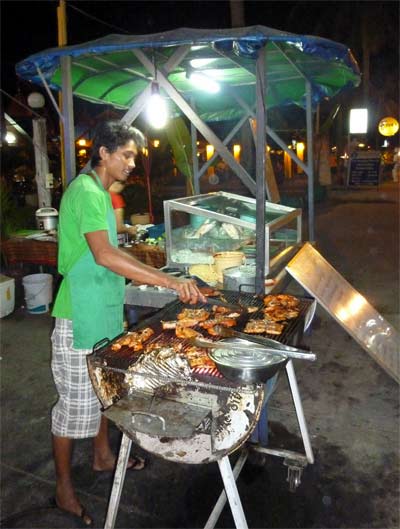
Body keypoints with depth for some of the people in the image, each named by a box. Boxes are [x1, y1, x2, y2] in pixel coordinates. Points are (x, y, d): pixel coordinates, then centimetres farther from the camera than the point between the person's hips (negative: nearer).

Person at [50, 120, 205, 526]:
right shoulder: (86, 192, -19)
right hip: (80, 316, -9)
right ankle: (64, 490, 21)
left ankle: (102, 455, 41)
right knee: (75, 401, 3)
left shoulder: (99, 191, 12)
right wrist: (170, 282, -33)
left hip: (102, 310, 10)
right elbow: (104, 255, -31)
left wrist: (151, 275, 16)